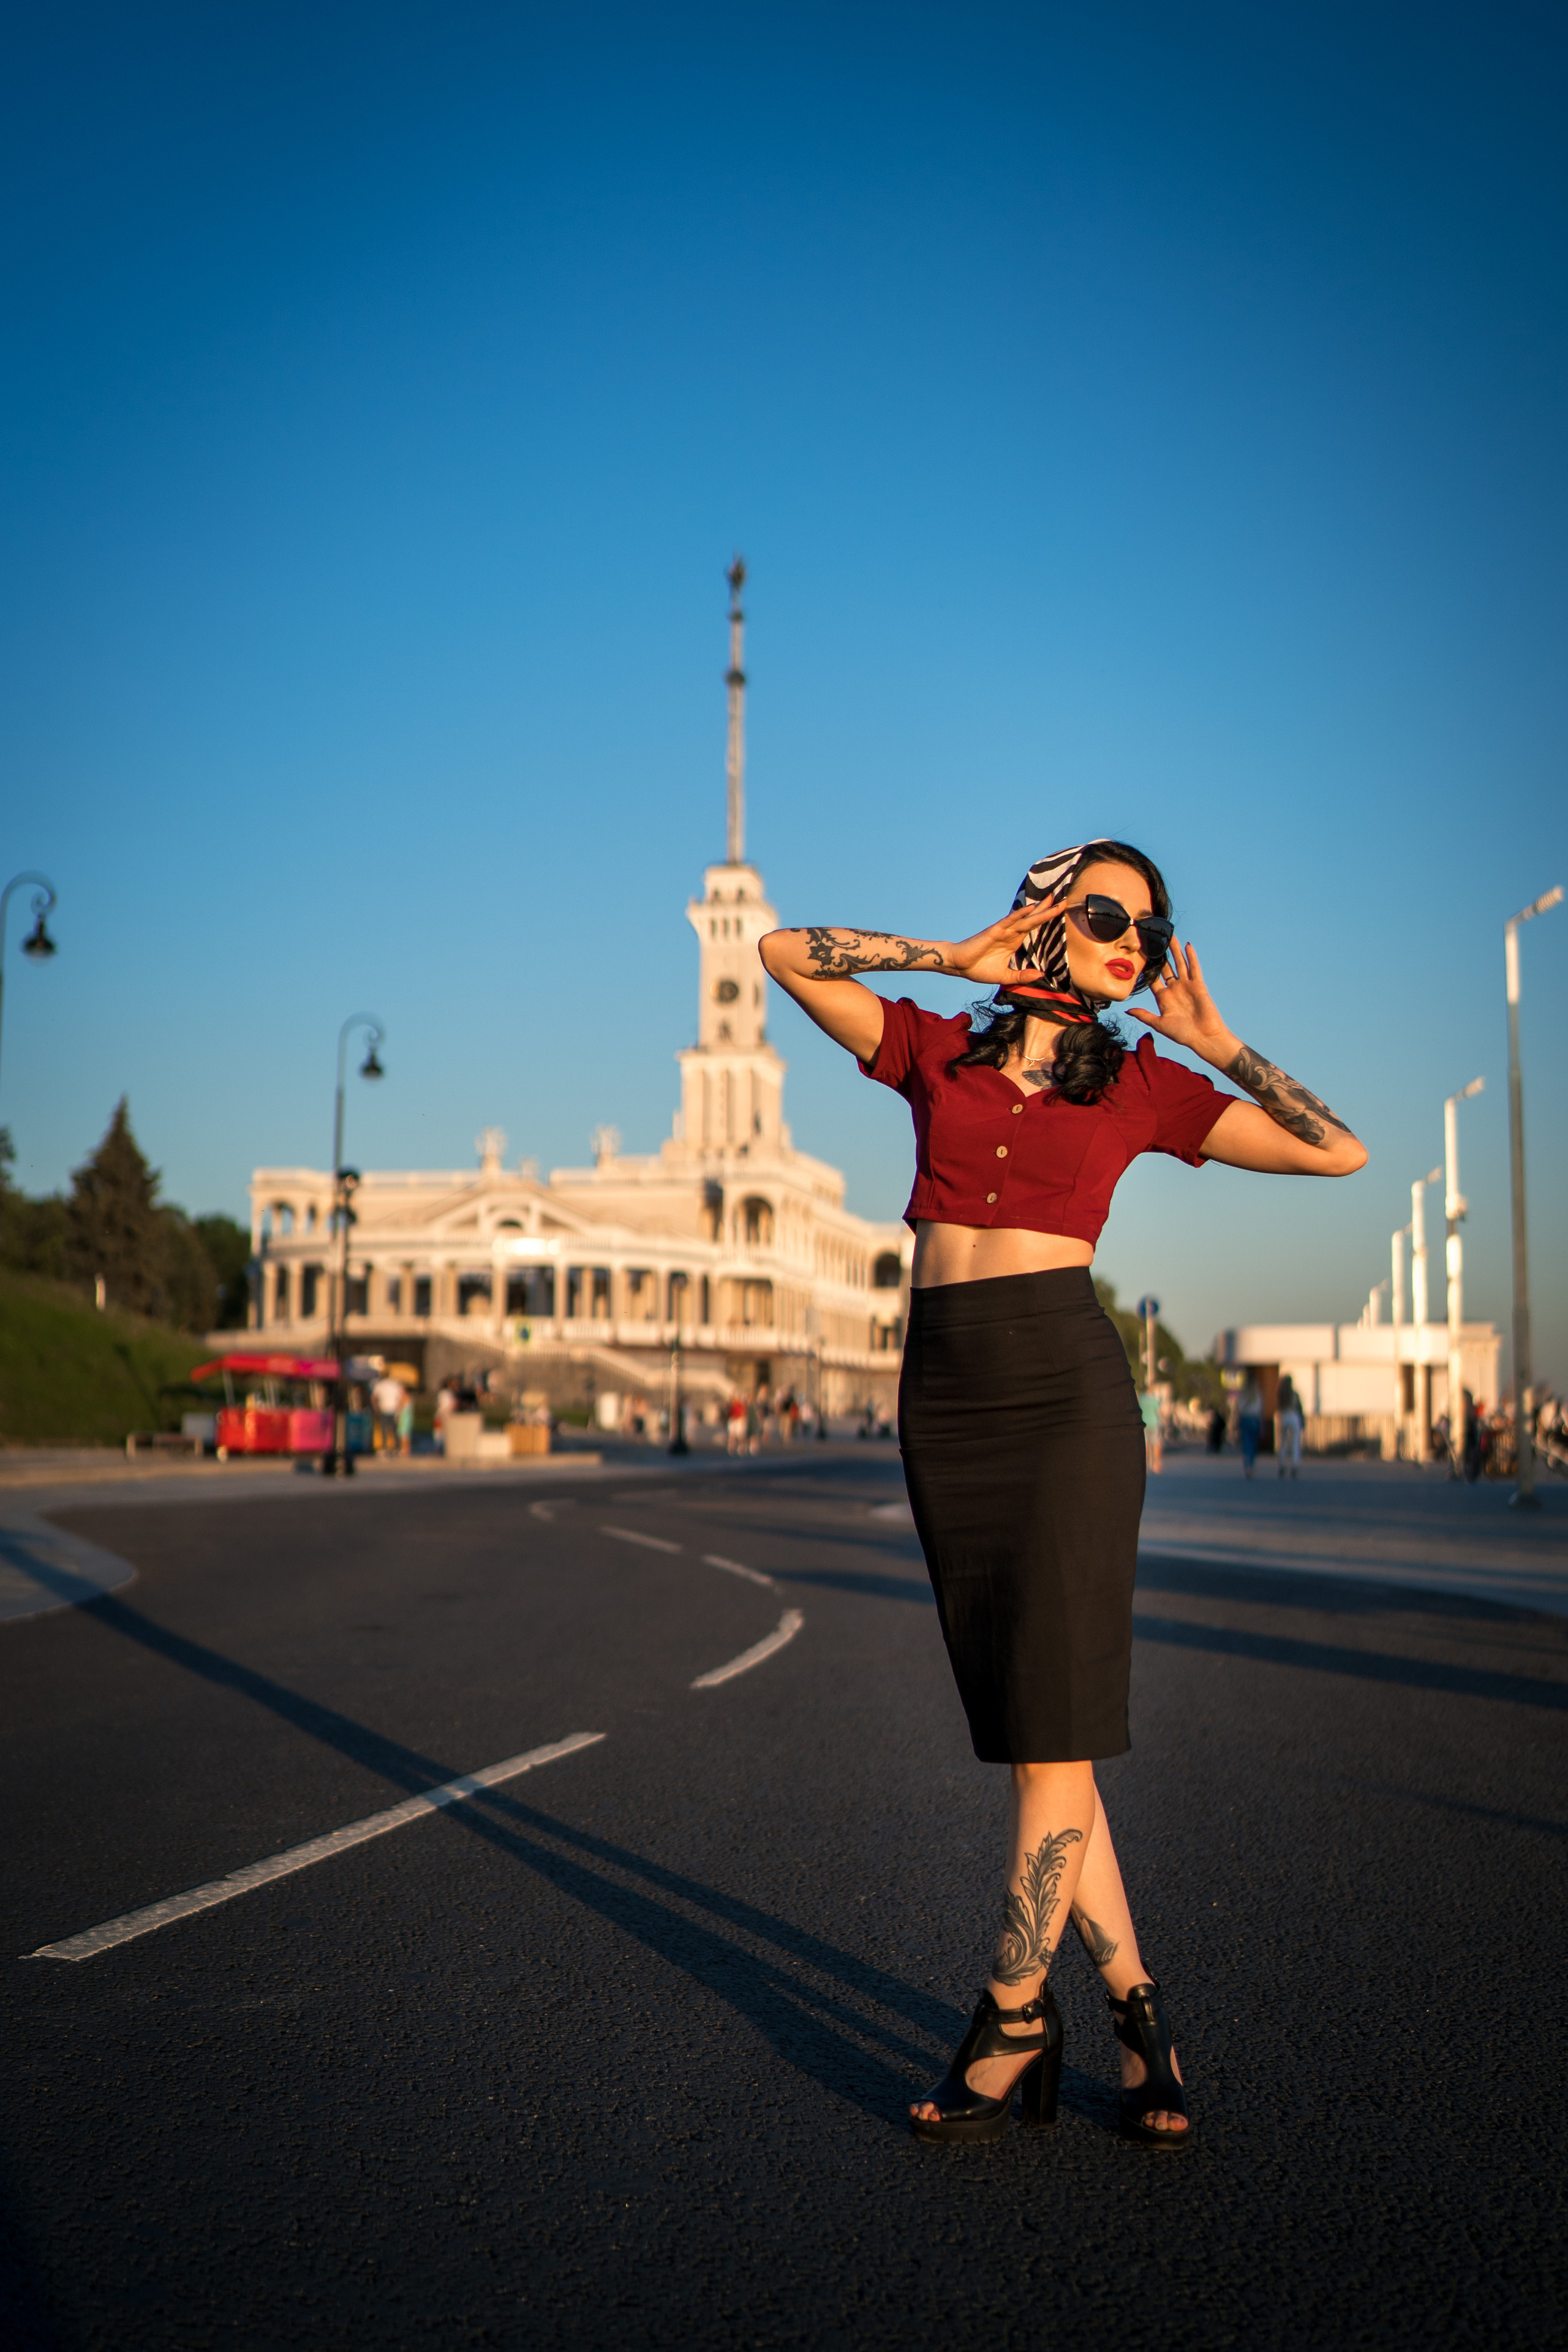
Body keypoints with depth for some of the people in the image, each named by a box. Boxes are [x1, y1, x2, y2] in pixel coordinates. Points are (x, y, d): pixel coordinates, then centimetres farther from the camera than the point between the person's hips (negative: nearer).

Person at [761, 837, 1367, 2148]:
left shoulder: (1143, 1085, 9)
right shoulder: (936, 1051, 13)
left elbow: (1342, 1152, 8)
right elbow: (788, 955, 10)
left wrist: (1216, 1040, 9)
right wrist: (958, 954, 9)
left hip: (1068, 1386, -2)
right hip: (945, 1397, 2)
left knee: (1056, 1717, -8)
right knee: (1023, 1724, 2)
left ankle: (1014, 2017, 3)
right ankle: (1134, 2008, 11)